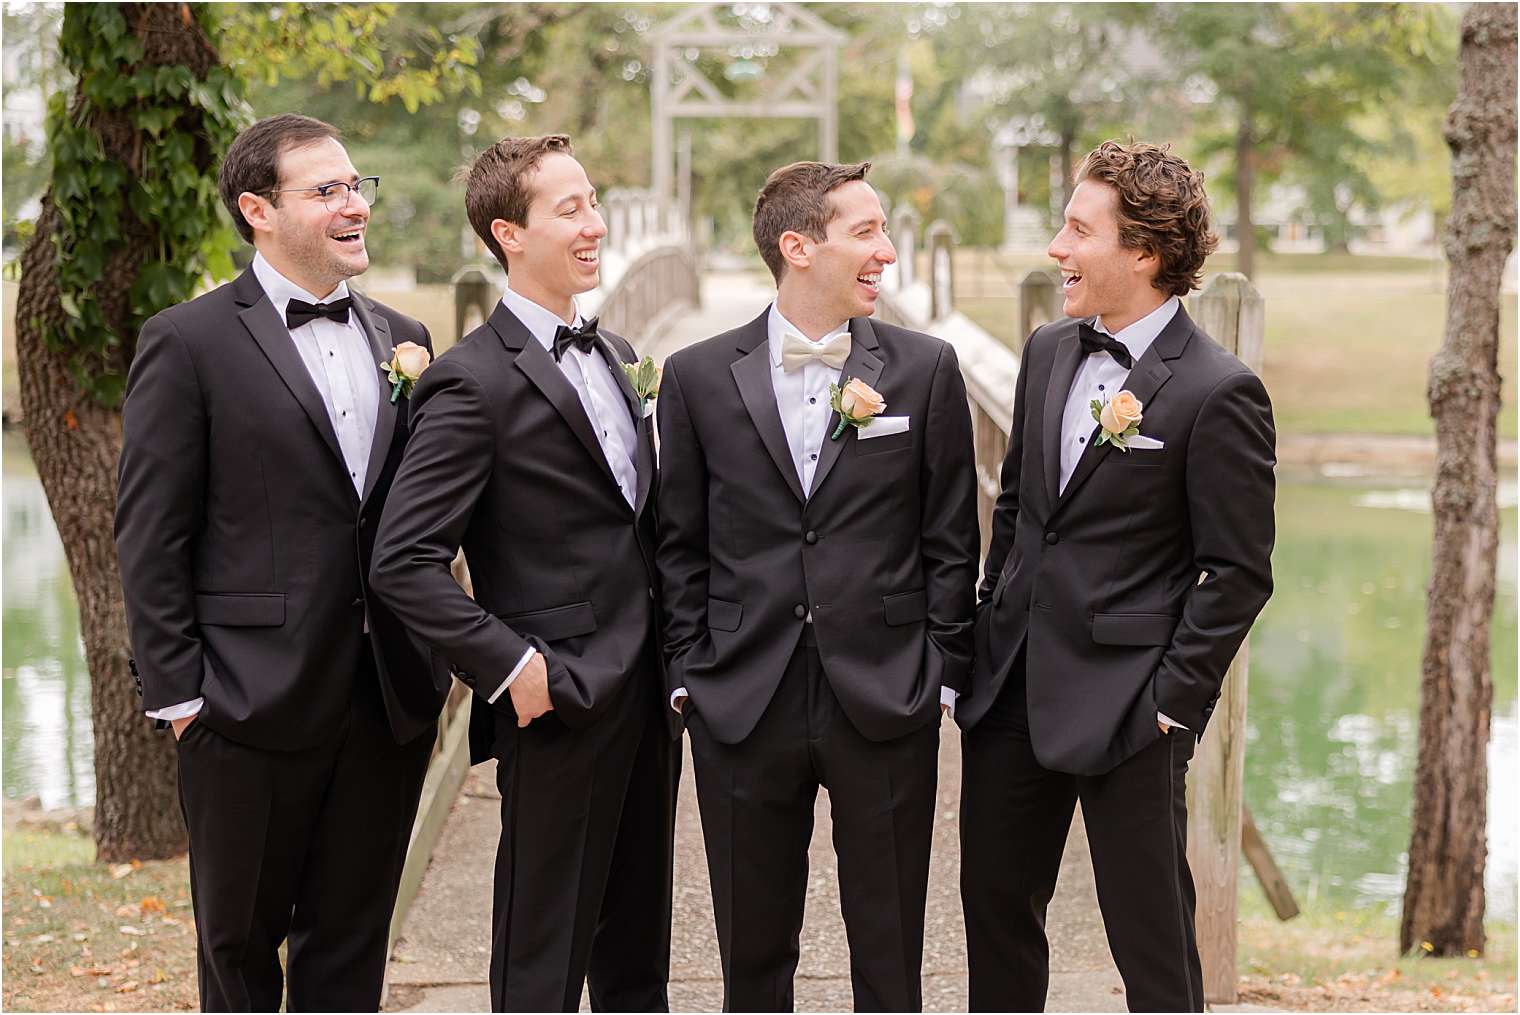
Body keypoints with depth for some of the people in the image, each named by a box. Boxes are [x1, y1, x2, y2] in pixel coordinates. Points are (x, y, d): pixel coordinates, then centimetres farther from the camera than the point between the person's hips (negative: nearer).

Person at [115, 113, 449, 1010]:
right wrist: (176, 691, -11)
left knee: (352, 940, 13)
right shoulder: (189, 343, -6)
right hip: (256, 700, -5)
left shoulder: (401, 340, 11)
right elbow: (152, 536, -7)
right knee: (240, 941, 10)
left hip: (390, 700, 5)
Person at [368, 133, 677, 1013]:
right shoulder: (475, 381, -14)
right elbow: (404, 561, -19)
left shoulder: (615, 356, 13)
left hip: (645, 698, 8)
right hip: (559, 707, -8)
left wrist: (673, 664, 11)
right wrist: (511, 666, -19)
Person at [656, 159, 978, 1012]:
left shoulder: (926, 369, 2)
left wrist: (942, 676, 0)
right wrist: (690, 676, 1)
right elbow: (682, 547, 6)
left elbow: (950, 541, 4)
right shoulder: (699, 377, 2)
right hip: (744, 709, 0)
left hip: (885, 705, 0)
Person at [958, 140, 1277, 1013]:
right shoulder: (1049, 352, 8)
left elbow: (1239, 572, -12)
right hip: (1014, 688, 7)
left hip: (1128, 709, -7)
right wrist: (991, 633, 14)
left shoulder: (1219, 393, -14)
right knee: (995, 906, 16)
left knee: (1153, 941, 3)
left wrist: (1173, 699, -14)